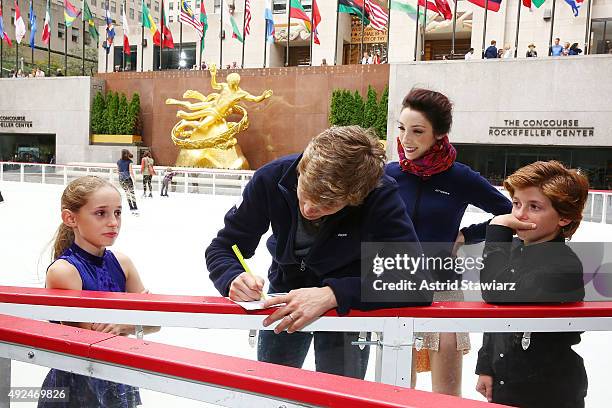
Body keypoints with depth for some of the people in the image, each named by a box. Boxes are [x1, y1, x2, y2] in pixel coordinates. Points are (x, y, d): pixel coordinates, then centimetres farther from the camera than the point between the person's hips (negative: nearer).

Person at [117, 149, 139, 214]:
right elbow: (131, 171, -8)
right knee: (132, 193, -2)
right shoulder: (129, 161, -2)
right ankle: (135, 208, -10)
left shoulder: (118, 162, 8)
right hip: (128, 178, -4)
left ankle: (131, 208, 15)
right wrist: (134, 178, 0)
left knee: (127, 193, 14)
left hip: (121, 179, 4)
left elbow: (118, 170, 11)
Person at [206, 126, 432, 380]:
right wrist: (233, 278, -35)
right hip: (284, 299, 3)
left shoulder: (380, 196, -31)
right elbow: (223, 247, -14)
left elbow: (417, 281, -37)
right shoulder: (271, 178, -25)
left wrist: (332, 294, -45)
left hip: (348, 308, -2)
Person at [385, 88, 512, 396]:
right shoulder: (389, 174, -4)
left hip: (441, 293, -1)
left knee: (447, 396, 10)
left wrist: (466, 236, -3)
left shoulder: (460, 178, -9)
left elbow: (510, 214, 4)